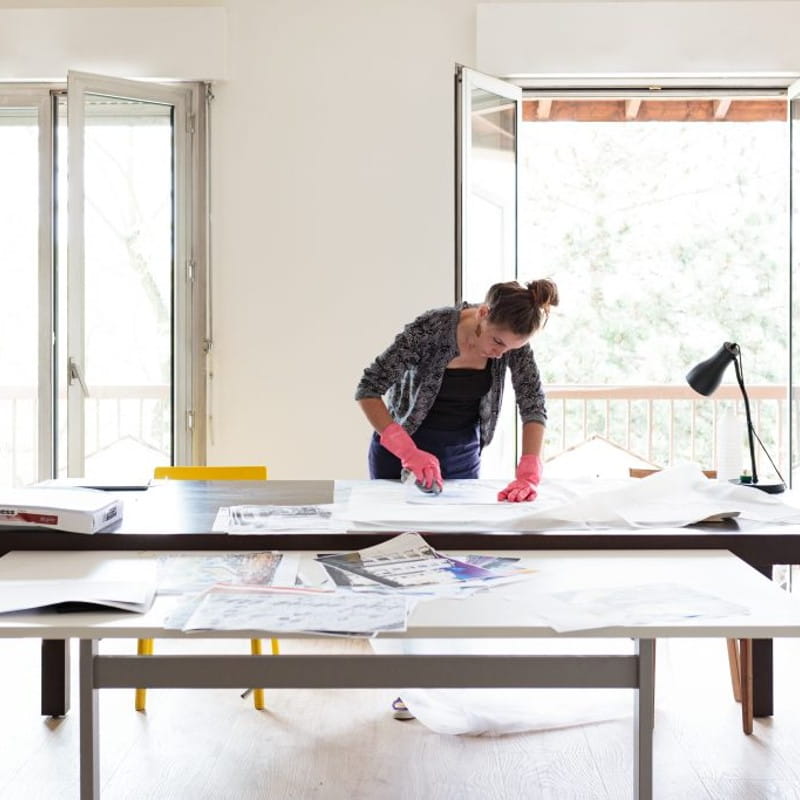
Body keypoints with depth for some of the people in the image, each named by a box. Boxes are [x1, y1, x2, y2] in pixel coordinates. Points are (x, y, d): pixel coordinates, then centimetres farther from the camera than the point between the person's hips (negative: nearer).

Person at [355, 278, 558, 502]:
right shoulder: (431, 328, -28)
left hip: (463, 454, 3)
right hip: (399, 449, -3)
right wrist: (407, 451, -37)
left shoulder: (512, 336, -17)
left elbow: (533, 404, -16)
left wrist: (528, 475, -31)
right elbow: (368, 389, -25)